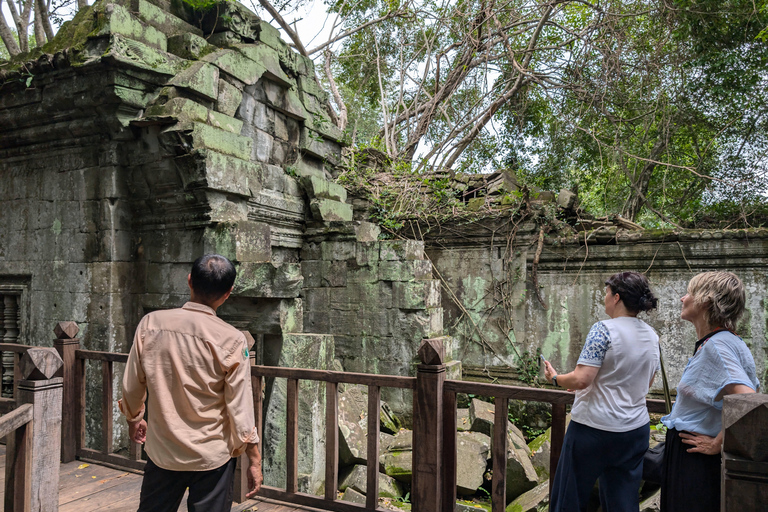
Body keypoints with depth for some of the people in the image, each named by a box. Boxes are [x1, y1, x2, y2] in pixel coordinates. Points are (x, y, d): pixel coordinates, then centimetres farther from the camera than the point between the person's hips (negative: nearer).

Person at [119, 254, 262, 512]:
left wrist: (133, 418, 21)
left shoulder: (150, 323, -9)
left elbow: (132, 387, 1)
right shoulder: (231, 340, -17)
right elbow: (240, 407, -13)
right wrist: (255, 461, -2)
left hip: (162, 451, 3)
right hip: (212, 457, -3)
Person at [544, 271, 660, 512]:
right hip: (636, 430, 7)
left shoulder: (604, 330, -17)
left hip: (594, 429, -7)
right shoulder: (652, 336, 5)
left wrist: (555, 377, -4)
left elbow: (581, 380, -23)